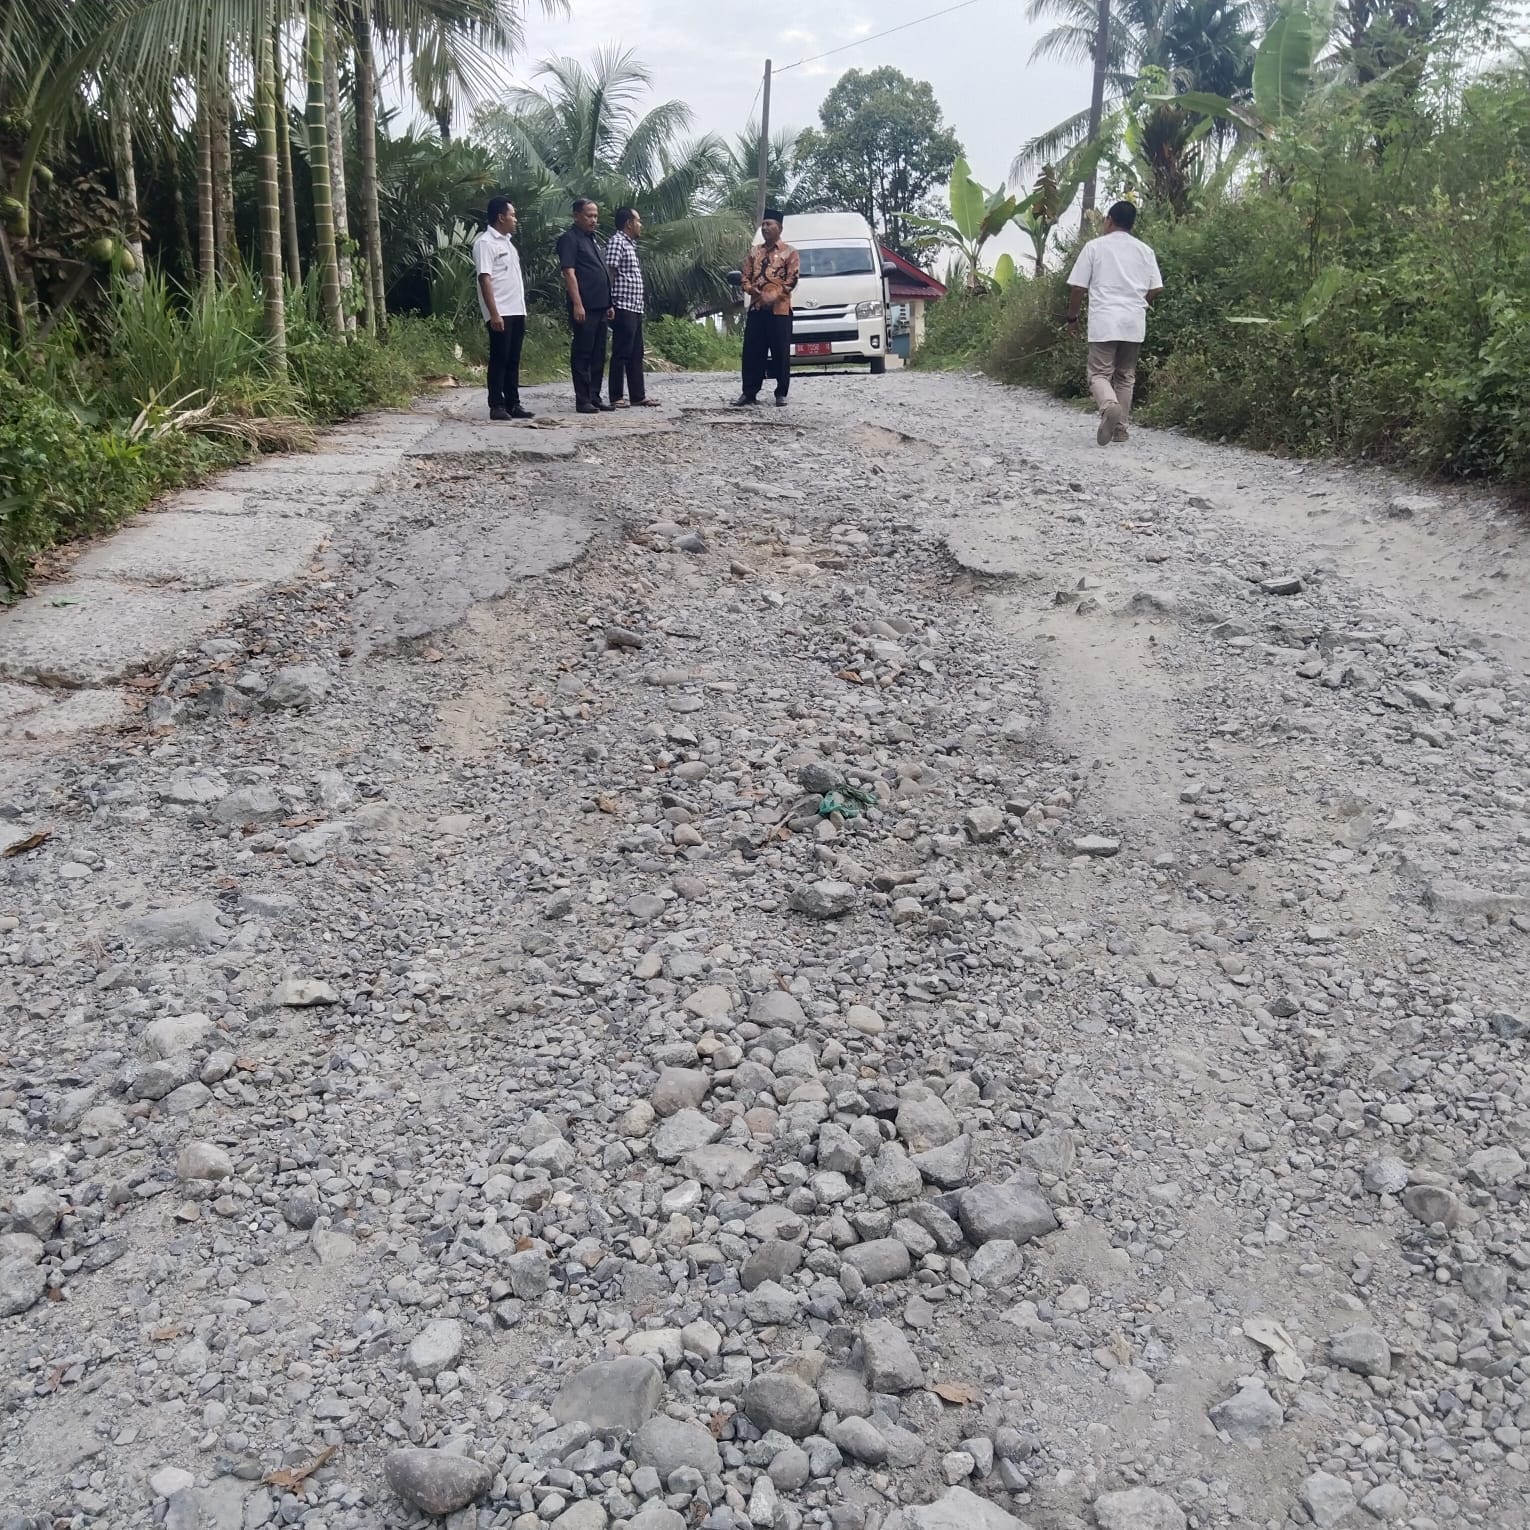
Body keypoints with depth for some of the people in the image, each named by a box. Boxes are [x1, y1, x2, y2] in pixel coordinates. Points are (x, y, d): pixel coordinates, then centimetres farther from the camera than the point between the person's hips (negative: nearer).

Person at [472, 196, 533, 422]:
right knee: (499, 360, -6)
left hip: (517, 311, 8)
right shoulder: (485, 242, -9)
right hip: (501, 313, -8)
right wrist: (494, 313, -22)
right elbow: (485, 279, -16)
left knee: (513, 361, 9)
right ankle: (496, 406, -2)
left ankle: (513, 404, 13)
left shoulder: (506, 241, 19)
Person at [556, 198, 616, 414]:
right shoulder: (569, 238, -5)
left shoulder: (594, 239, 21)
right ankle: (582, 400, -2)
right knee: (582, 354, -4)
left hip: (600, 307, 9)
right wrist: (577, 304, -21)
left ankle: (595, 398, 15)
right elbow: (569, 273, -14)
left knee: (598, 356, 9)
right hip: (584, 307, -9)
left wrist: (609, 304, 20)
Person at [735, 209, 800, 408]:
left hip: (780, 309, -4)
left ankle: (781, 394, 4)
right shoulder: (754, 252, 16)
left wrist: (773, 296, -18)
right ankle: (749, 392, 9)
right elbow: (746, 277, 13)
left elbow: (791, 280, -7)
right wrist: (753, 290, -9)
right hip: (756, 308, 4)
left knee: (781, 353, -2)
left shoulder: (790, 252, 2)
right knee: (752, 352, 3)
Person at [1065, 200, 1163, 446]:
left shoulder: (1094, 246, 1)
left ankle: (1109, 405, -33)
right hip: (1135, 323, 3)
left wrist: (1072, 318, 9)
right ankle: (1121, 428, 13)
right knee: (1126, 376, 13)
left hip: (1104, 322, -3)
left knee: (1100, 374, -3)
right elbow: (1155, 290, 7)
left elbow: (1077, 287, -2)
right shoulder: (1144, 250, 10)